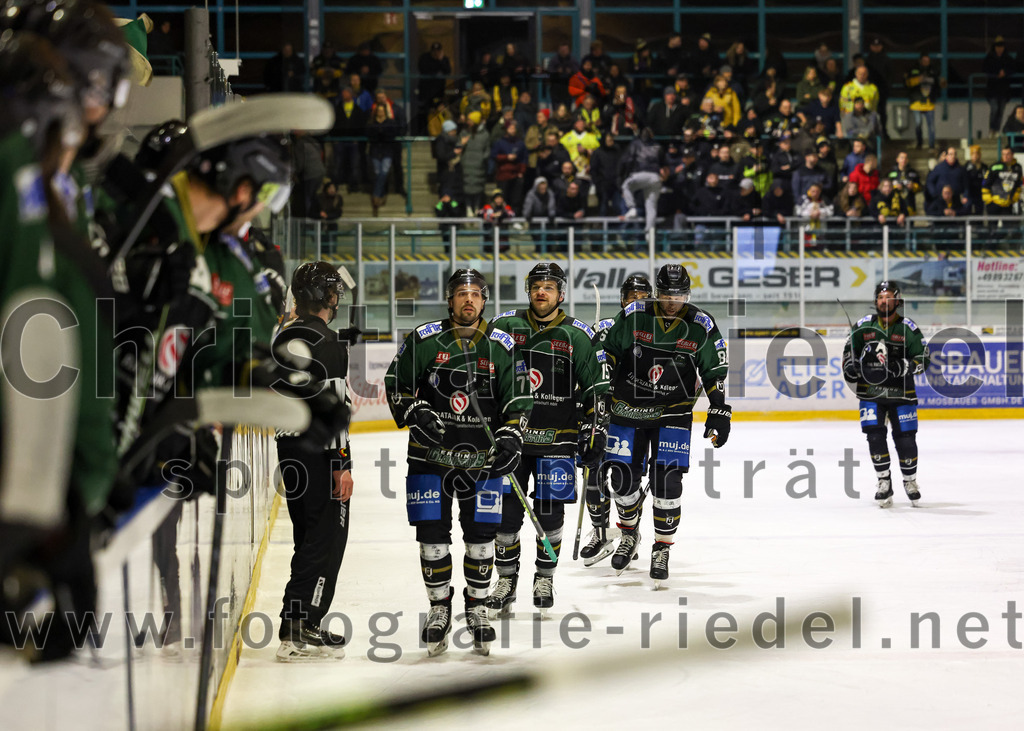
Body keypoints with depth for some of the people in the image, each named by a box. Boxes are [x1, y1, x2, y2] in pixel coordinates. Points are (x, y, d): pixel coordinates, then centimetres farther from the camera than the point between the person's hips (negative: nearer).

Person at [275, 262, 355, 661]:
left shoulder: (283, 337, 12)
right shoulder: (327, 342, -15)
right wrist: (343, 464, -19)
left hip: (289, 448, 9)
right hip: (320, 454, -9)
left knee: (310, 537, 16)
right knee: (327, 539, -5)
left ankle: (304, 625, 18)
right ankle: (298, 632, -9)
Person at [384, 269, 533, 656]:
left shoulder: (502, 346, 1)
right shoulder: (424, 340, -2)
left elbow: (518, 399, 5)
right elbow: (396, 383, 4)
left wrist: (511, 436, -9)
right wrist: (414, 413, -12)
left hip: (482, 457, 1)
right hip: (431, 453, -1)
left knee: (481, 534, 2)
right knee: (432, 534, 0)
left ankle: (477, 607, 18)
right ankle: (439, 608, 15)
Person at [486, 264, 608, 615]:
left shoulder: (577, 336, 1)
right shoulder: (505, 326, 4)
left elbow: (595, 388, 3)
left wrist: (595, 432, -1)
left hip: (556, 439, -1)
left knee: (550, 512, 3)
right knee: (506, 511, 1)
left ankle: (545, 578, 20)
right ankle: (506, 580, 14)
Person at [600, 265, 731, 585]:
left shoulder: (701, 327, -7)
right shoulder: (633, 316, -8)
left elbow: (715, 372, 2)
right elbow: (608, 354, 3)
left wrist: (719, 412, -3)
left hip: (673, 413, -1)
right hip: (628, 409, 1)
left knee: (667, 481, -12)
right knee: (622, 477, 2)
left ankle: (662, 549, 4)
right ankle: (630, 535, 30)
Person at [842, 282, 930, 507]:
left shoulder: (908, 328, -3)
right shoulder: (863, 326, 3)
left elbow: (922, 360, -3)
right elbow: (849, 350, 16)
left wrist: (902, 366, -20)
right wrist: (850, 368, -2)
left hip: (901, 393, -1)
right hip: (870, 391, 1)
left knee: (905, 437, 0)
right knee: (875, 435, -9)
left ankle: (910, 480, 21)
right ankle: (884, 482, 3)